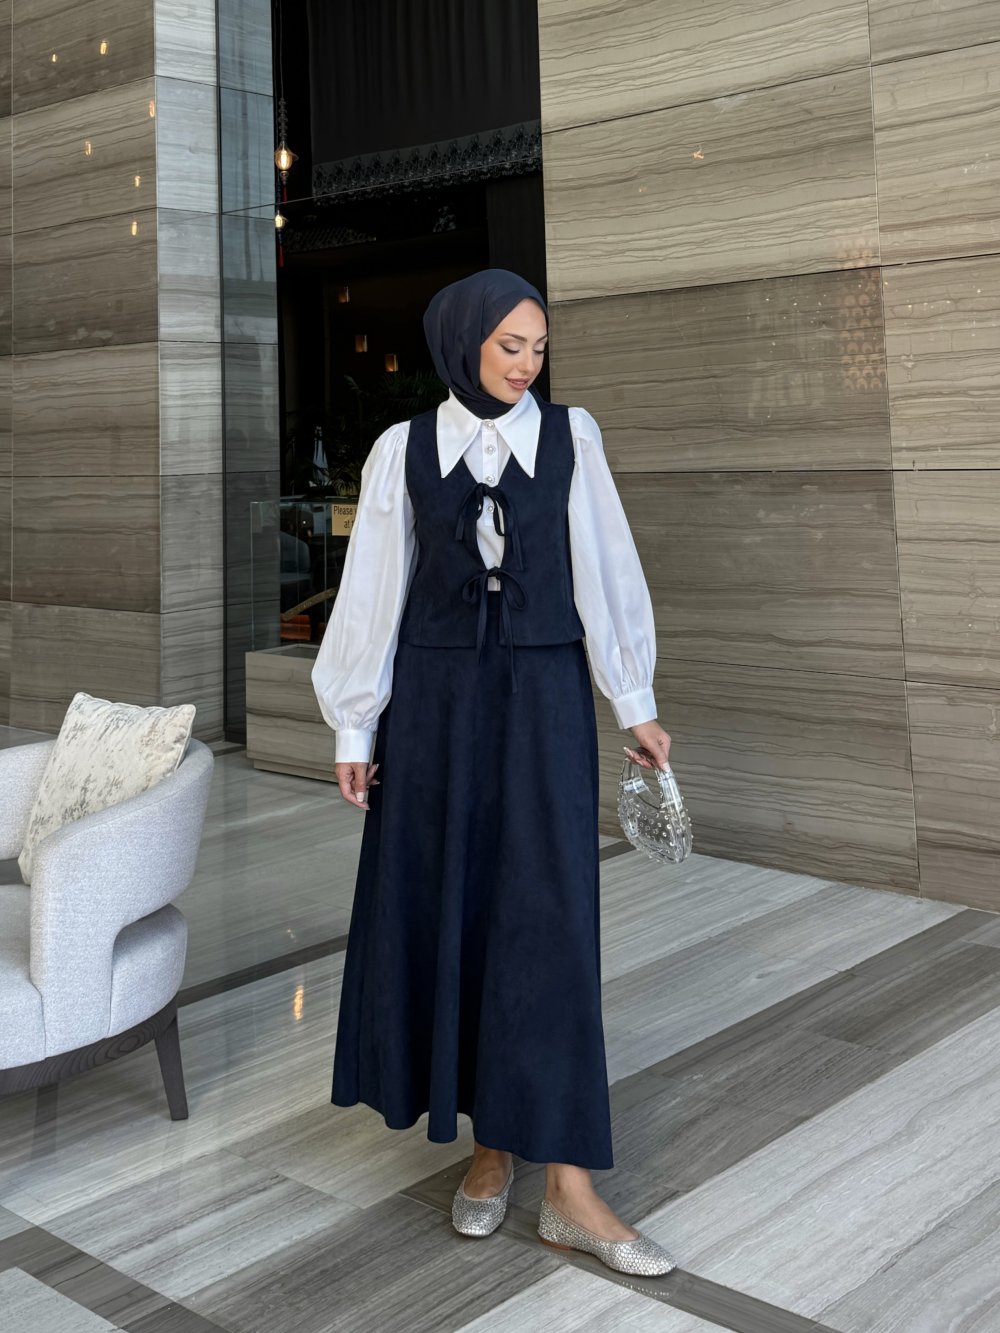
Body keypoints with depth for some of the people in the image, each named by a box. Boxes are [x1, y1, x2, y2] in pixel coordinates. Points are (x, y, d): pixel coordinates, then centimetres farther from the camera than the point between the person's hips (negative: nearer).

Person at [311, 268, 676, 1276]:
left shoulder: (569, 437, 4)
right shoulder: (404, 450, 4)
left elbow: (605, 570, 4)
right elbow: (374, 590, 4)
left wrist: (636, 704, 2)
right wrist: (354, 729, 3)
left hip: (542, 699, -1)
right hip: (435, 700, 1)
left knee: (547, 920, -5)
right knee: (445, 912, 4)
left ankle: (569, 1187, -1)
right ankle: (489, 1144, 21)